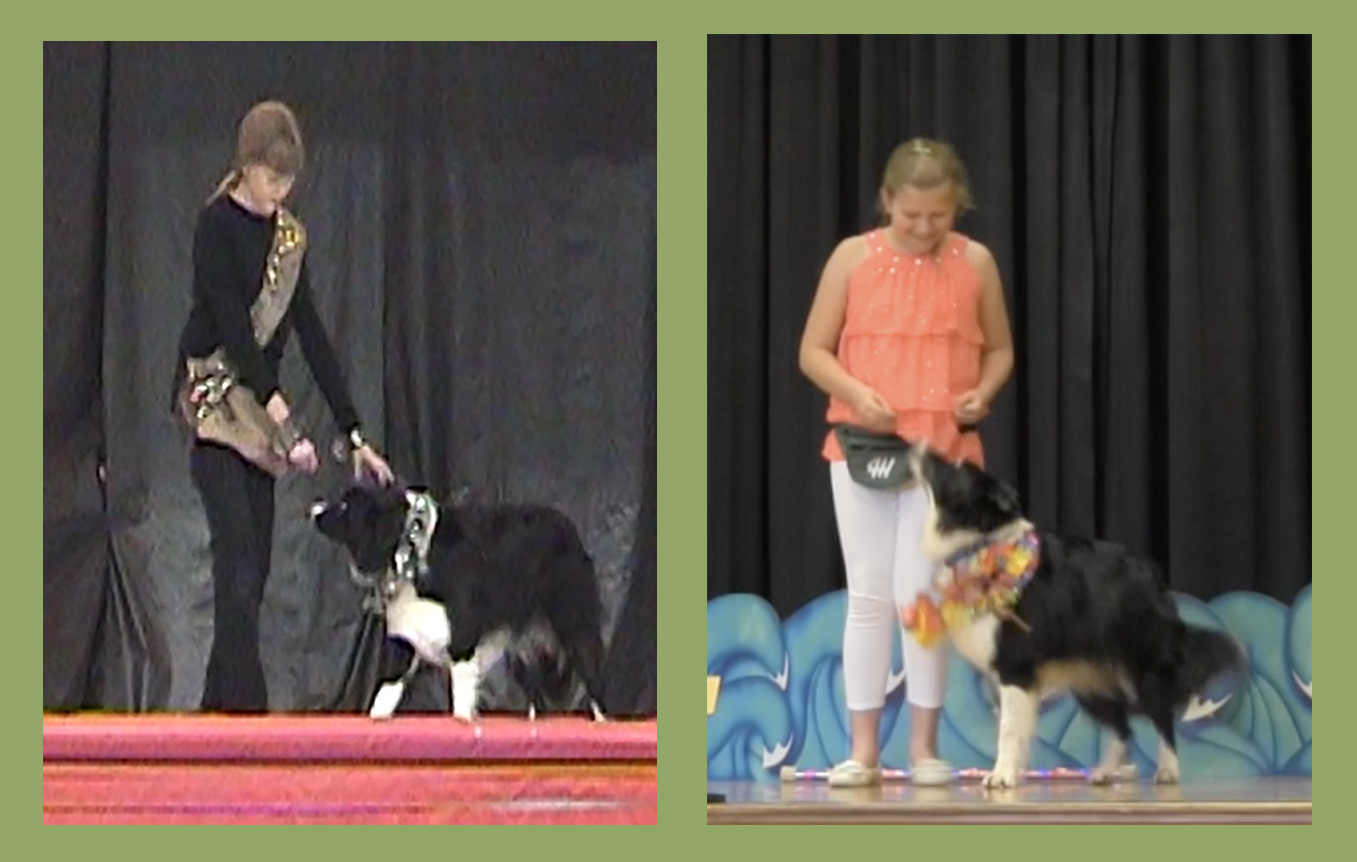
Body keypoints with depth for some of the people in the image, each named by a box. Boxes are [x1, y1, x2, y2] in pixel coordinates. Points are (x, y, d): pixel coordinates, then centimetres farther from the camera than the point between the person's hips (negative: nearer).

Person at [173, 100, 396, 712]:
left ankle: (220, 704, 8)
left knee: (253, 561, 4)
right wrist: (283, 419, -25)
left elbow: (310, 333, 8)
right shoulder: (217, 225, -12)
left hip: (258, 403, 7)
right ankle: (246, 706, -18)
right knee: (240, 555, -14)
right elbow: (231, 326, -19)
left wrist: (354, 433, 3)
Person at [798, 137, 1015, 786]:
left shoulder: (975, 263, 2)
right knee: (868, 595, 2)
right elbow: (813, 351, 2)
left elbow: (1000, 349, 12)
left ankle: (924, 747, 5)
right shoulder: (854, 258, 0)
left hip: (944, 451, 0)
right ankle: (863, 750, 6)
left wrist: (984, 391, -8)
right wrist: (856, 392, -15)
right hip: (862, 446, 0)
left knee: (919, 592, -6)